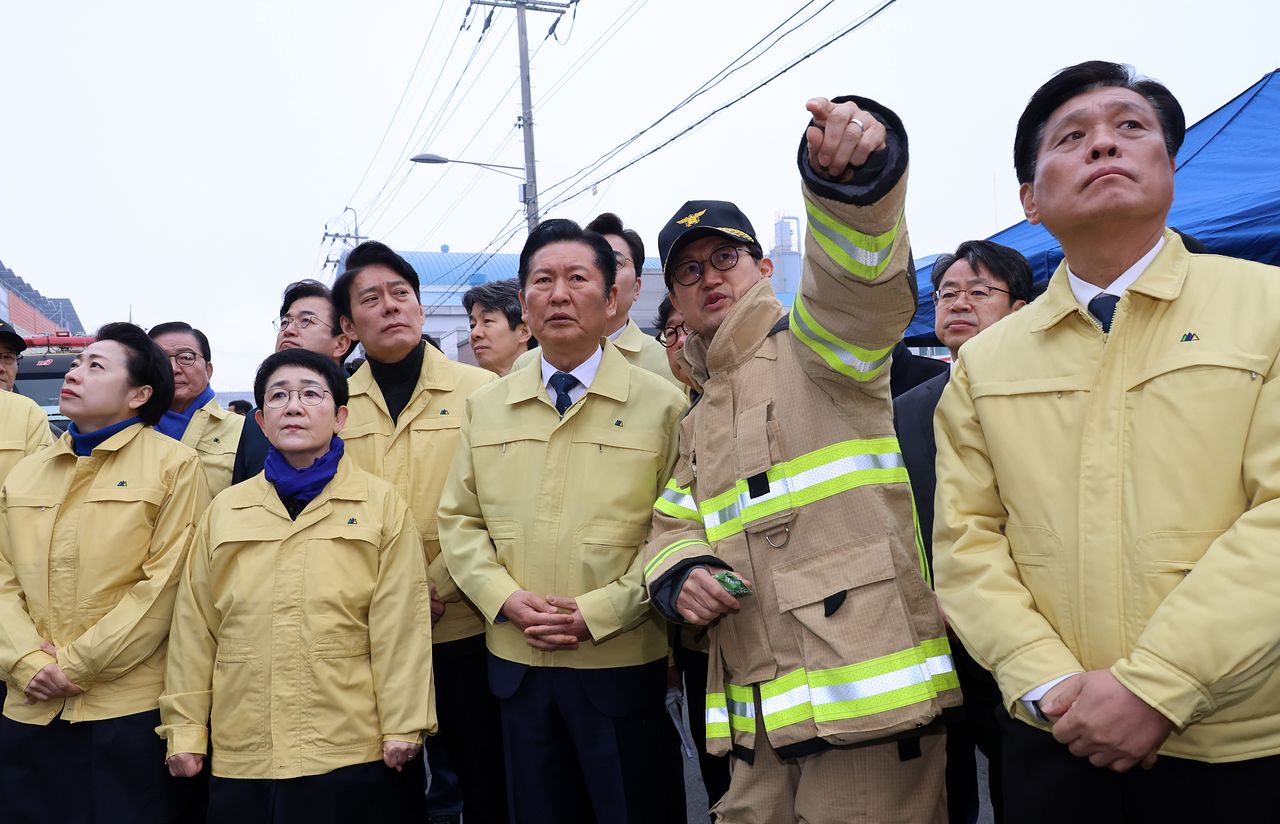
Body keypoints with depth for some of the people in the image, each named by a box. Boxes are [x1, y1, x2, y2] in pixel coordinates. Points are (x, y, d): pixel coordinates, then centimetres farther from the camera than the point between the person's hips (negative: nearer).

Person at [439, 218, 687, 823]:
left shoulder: (662, 405, -5)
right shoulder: (485, 408, 7)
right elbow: (459, 520, 8)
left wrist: (597, 612, -16)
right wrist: (506, 598, -8)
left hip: (622, 665, -3)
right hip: (517, 664, 3)